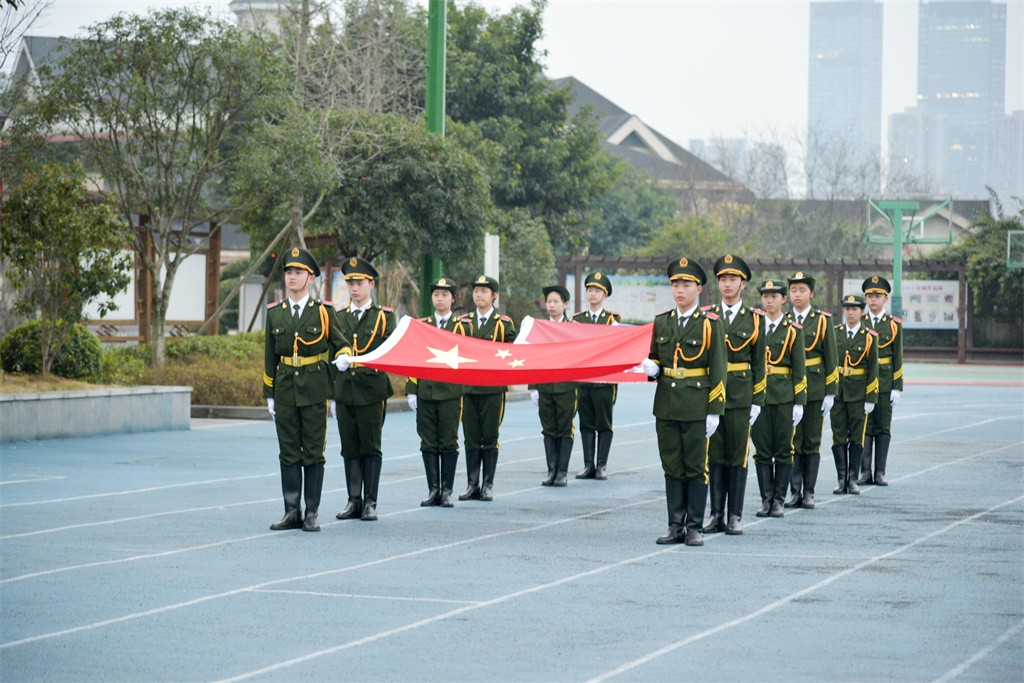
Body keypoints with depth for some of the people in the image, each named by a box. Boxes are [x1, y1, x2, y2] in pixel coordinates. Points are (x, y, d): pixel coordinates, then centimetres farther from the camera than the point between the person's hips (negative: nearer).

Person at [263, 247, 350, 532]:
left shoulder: (324, 311, 0)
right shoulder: (275, 313, 8)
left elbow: (340, 343, 8)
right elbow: (270, 356, 11)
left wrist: (343, 357, -16)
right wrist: (269, 394, 9)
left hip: (314, 390, -2)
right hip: (285, 389, 2)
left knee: (314, 453, 1)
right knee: (289, 453, 4)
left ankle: (312, 514, 5)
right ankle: (292, 512, 9)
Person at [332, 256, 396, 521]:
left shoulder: (384, 316, 3)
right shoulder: (338, 318, 13)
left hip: (372, 390, -3)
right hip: (344, 390, 3)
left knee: (371, 448, -1)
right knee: (350, 448, 5)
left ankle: (370, 503, 3)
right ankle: (354, 501, 9)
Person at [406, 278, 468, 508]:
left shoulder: (461, 327, 6)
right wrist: (411, 391, 2)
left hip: (450, 393, -2)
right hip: (425, 392, 2)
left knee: (449, 444, -1)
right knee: (429, 444, 3)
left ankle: (446, 491, 5)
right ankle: (433, 491, 9)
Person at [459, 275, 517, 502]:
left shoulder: (504, 323, 3)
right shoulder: (464, 322, 10)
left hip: (493, 389, -2)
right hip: (467, 388, 2)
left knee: (490, 438, 0)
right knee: (471, 438, 3)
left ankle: (487, 486, 6)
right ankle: (472, 485, 9)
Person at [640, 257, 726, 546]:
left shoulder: (710, 324, -4)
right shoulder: (661, 322, 9)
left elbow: (717, 371, -5)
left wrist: (715, 411, -10)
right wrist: (651, 368, -5)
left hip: (697, 406, -4)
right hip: (666, 405, 4)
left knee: (696, 468, 1)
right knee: (672, 468, 7)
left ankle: (695, 528, 7)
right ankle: (676, 526, 12)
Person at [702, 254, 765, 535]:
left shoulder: (753, 320, 3)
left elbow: (759, 364, 4)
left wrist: (756, 402, -1)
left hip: (740, 396, -2)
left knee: (738, 456, 1)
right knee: (714, 455, 4)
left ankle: (735, 517, 6)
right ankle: (717, 515, 10)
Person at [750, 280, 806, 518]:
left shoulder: (793, 330, 2)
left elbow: (799, 370, 1)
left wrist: (799, 403, -5)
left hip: (784, 396, -2)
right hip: (758, 395, 2)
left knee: (783, 450, 2)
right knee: (762, 450, 3)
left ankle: (779, 501, 8)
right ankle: (766, 499, 8)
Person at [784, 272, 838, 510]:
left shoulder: (822, 321, 1)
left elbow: (831, 358, 1)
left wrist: (830, 392, -5)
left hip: (814, 389, -1)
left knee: (812, 443, 4)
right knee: (792, 442, 1)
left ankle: (809, 493, 9)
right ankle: (795, 492, 5)